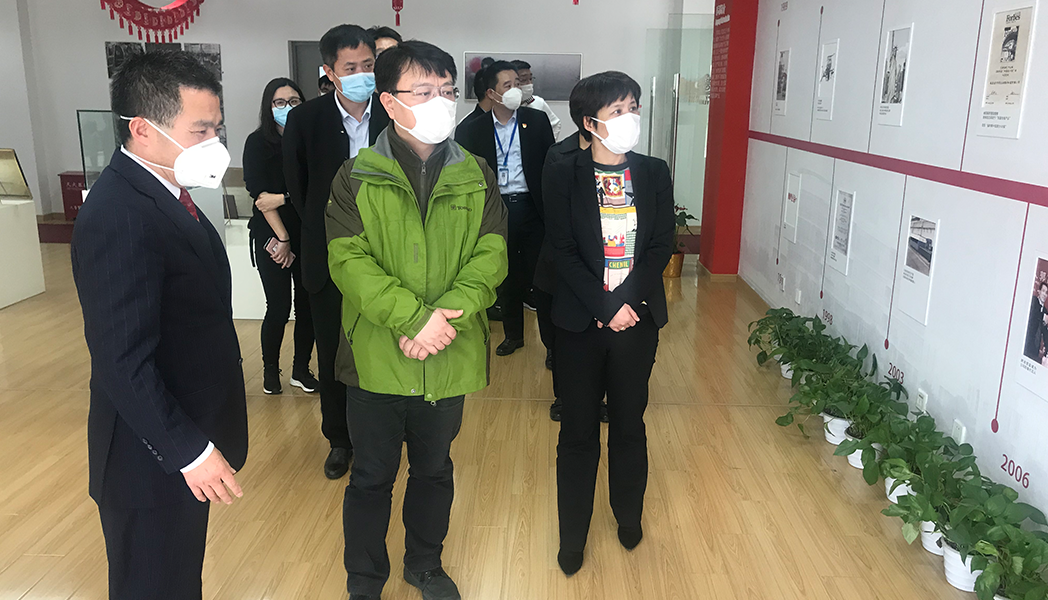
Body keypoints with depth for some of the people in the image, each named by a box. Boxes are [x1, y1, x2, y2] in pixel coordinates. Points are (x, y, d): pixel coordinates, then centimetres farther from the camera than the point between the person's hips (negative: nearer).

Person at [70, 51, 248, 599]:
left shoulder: (162, 190, 5)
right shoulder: (119, 216, -26)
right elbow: (123, 362, -27)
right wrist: (190, 450, -22)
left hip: (187, 435, 9)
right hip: (154, 456, -9)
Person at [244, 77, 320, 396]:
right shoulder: (258, 142, -2)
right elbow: (260, 195, -8)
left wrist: (283, 197, -11)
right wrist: (282, 238, -10)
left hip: (306, 235, 3)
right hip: (271, 236, -3)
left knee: (307, 305, 4)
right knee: (279, 307, -2)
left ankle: (301, 370, 20)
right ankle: (270, 370, 19)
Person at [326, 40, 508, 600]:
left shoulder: (476, 177, 2)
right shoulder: (356, 177, -5)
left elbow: (491, 255, -7)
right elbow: (349, 260, -14)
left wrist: (447, 313, -22)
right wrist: (411, 317, -25)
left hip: (450, 359, 2)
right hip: (377, 357, -2)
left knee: (434, 470, 20)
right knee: (372, 477, 14)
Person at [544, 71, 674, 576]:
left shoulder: (654, 174, 3)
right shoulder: (563, 176, -5)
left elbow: (662, 247, -1)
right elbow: (563, 251, -9)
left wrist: (624, 301, -13)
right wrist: (606, 308, -15)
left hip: (637, 320, 2)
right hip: (581, 322, -2)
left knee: (629, 425, 15)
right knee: (578, 431, 8)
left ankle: (629, 515, 38)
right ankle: (573, 536, 24)